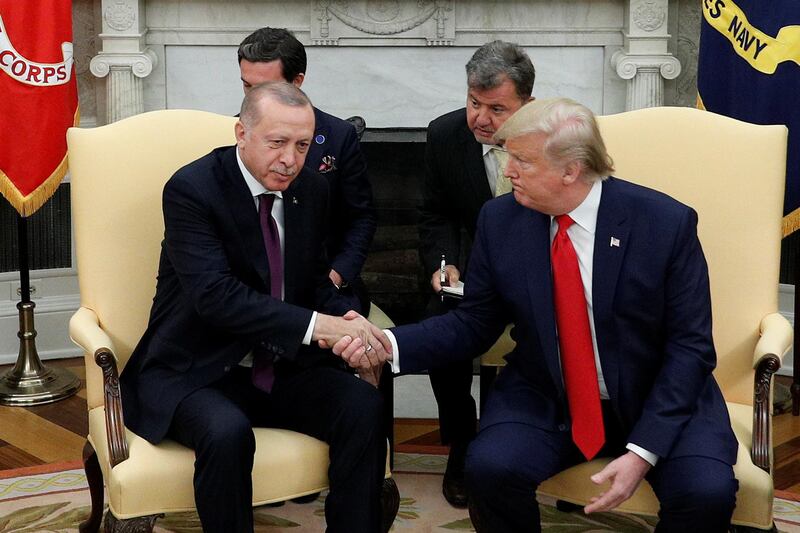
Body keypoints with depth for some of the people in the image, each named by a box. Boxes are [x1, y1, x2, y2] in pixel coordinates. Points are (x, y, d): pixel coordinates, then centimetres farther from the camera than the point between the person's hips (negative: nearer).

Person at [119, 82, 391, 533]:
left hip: (284, 370, 5)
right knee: (227, 432, -35)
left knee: (363, 405, -19)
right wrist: (314, 325, -34)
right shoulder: (191, 189, -15)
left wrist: (346, 321, -14)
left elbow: (317, 284, 10)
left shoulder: (312, 190, 4)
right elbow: (214, 295, -26)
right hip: (197, 374, -5)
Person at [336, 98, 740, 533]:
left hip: (657, 400, -1)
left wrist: (642, 452, -21)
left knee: (707, 492, -28)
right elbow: (474, 324, 4)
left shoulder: (667, 223, -14)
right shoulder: (500, 221, -5)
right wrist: (390, 345, -14)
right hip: (544, 400, 2)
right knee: (490, 468, -27)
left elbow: (689, 346, -11)